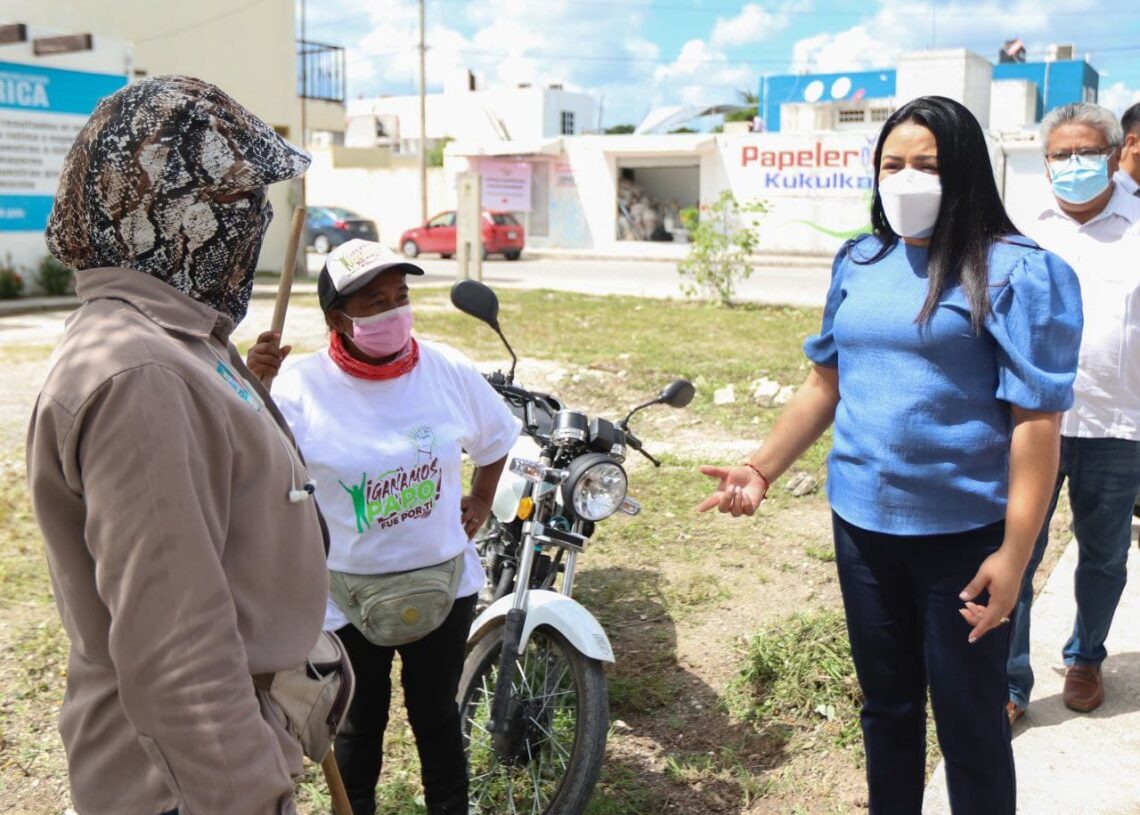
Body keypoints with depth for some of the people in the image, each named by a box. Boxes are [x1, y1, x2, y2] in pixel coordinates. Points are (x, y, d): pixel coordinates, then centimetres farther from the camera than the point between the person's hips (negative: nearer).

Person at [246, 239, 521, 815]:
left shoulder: (448, 371, -7)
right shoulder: (301, 386, -17)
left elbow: (496, 438, 12)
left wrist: (481, 501, 12)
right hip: (350, 590, -2)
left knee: (436, 717, 20)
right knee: (360, 724, 18)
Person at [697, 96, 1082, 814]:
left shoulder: (1016, 270, -11)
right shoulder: (859, 261, 7)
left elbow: (1036, 420, -14)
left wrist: (1013, 554, -17)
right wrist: (762, 469, 2)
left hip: (964, 533, -5)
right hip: (863, 522, 5)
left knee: (969, 720, 9)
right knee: (886, 703, 20)